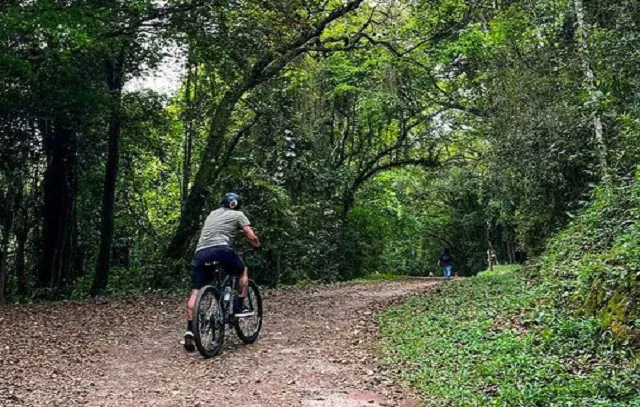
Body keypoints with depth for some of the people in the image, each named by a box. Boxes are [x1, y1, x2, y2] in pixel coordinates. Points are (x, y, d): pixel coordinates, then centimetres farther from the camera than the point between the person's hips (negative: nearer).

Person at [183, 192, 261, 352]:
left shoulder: (212, 214, 33)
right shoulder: (238, 215, 17)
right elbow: (251, 236, 9)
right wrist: (258, 245, 28)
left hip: (200, 252, 4)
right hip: (221, 249, -4)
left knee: (195, 292, 5)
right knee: (243, 271, 23)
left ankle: (190, 329, -5)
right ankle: (239, 307, 17)